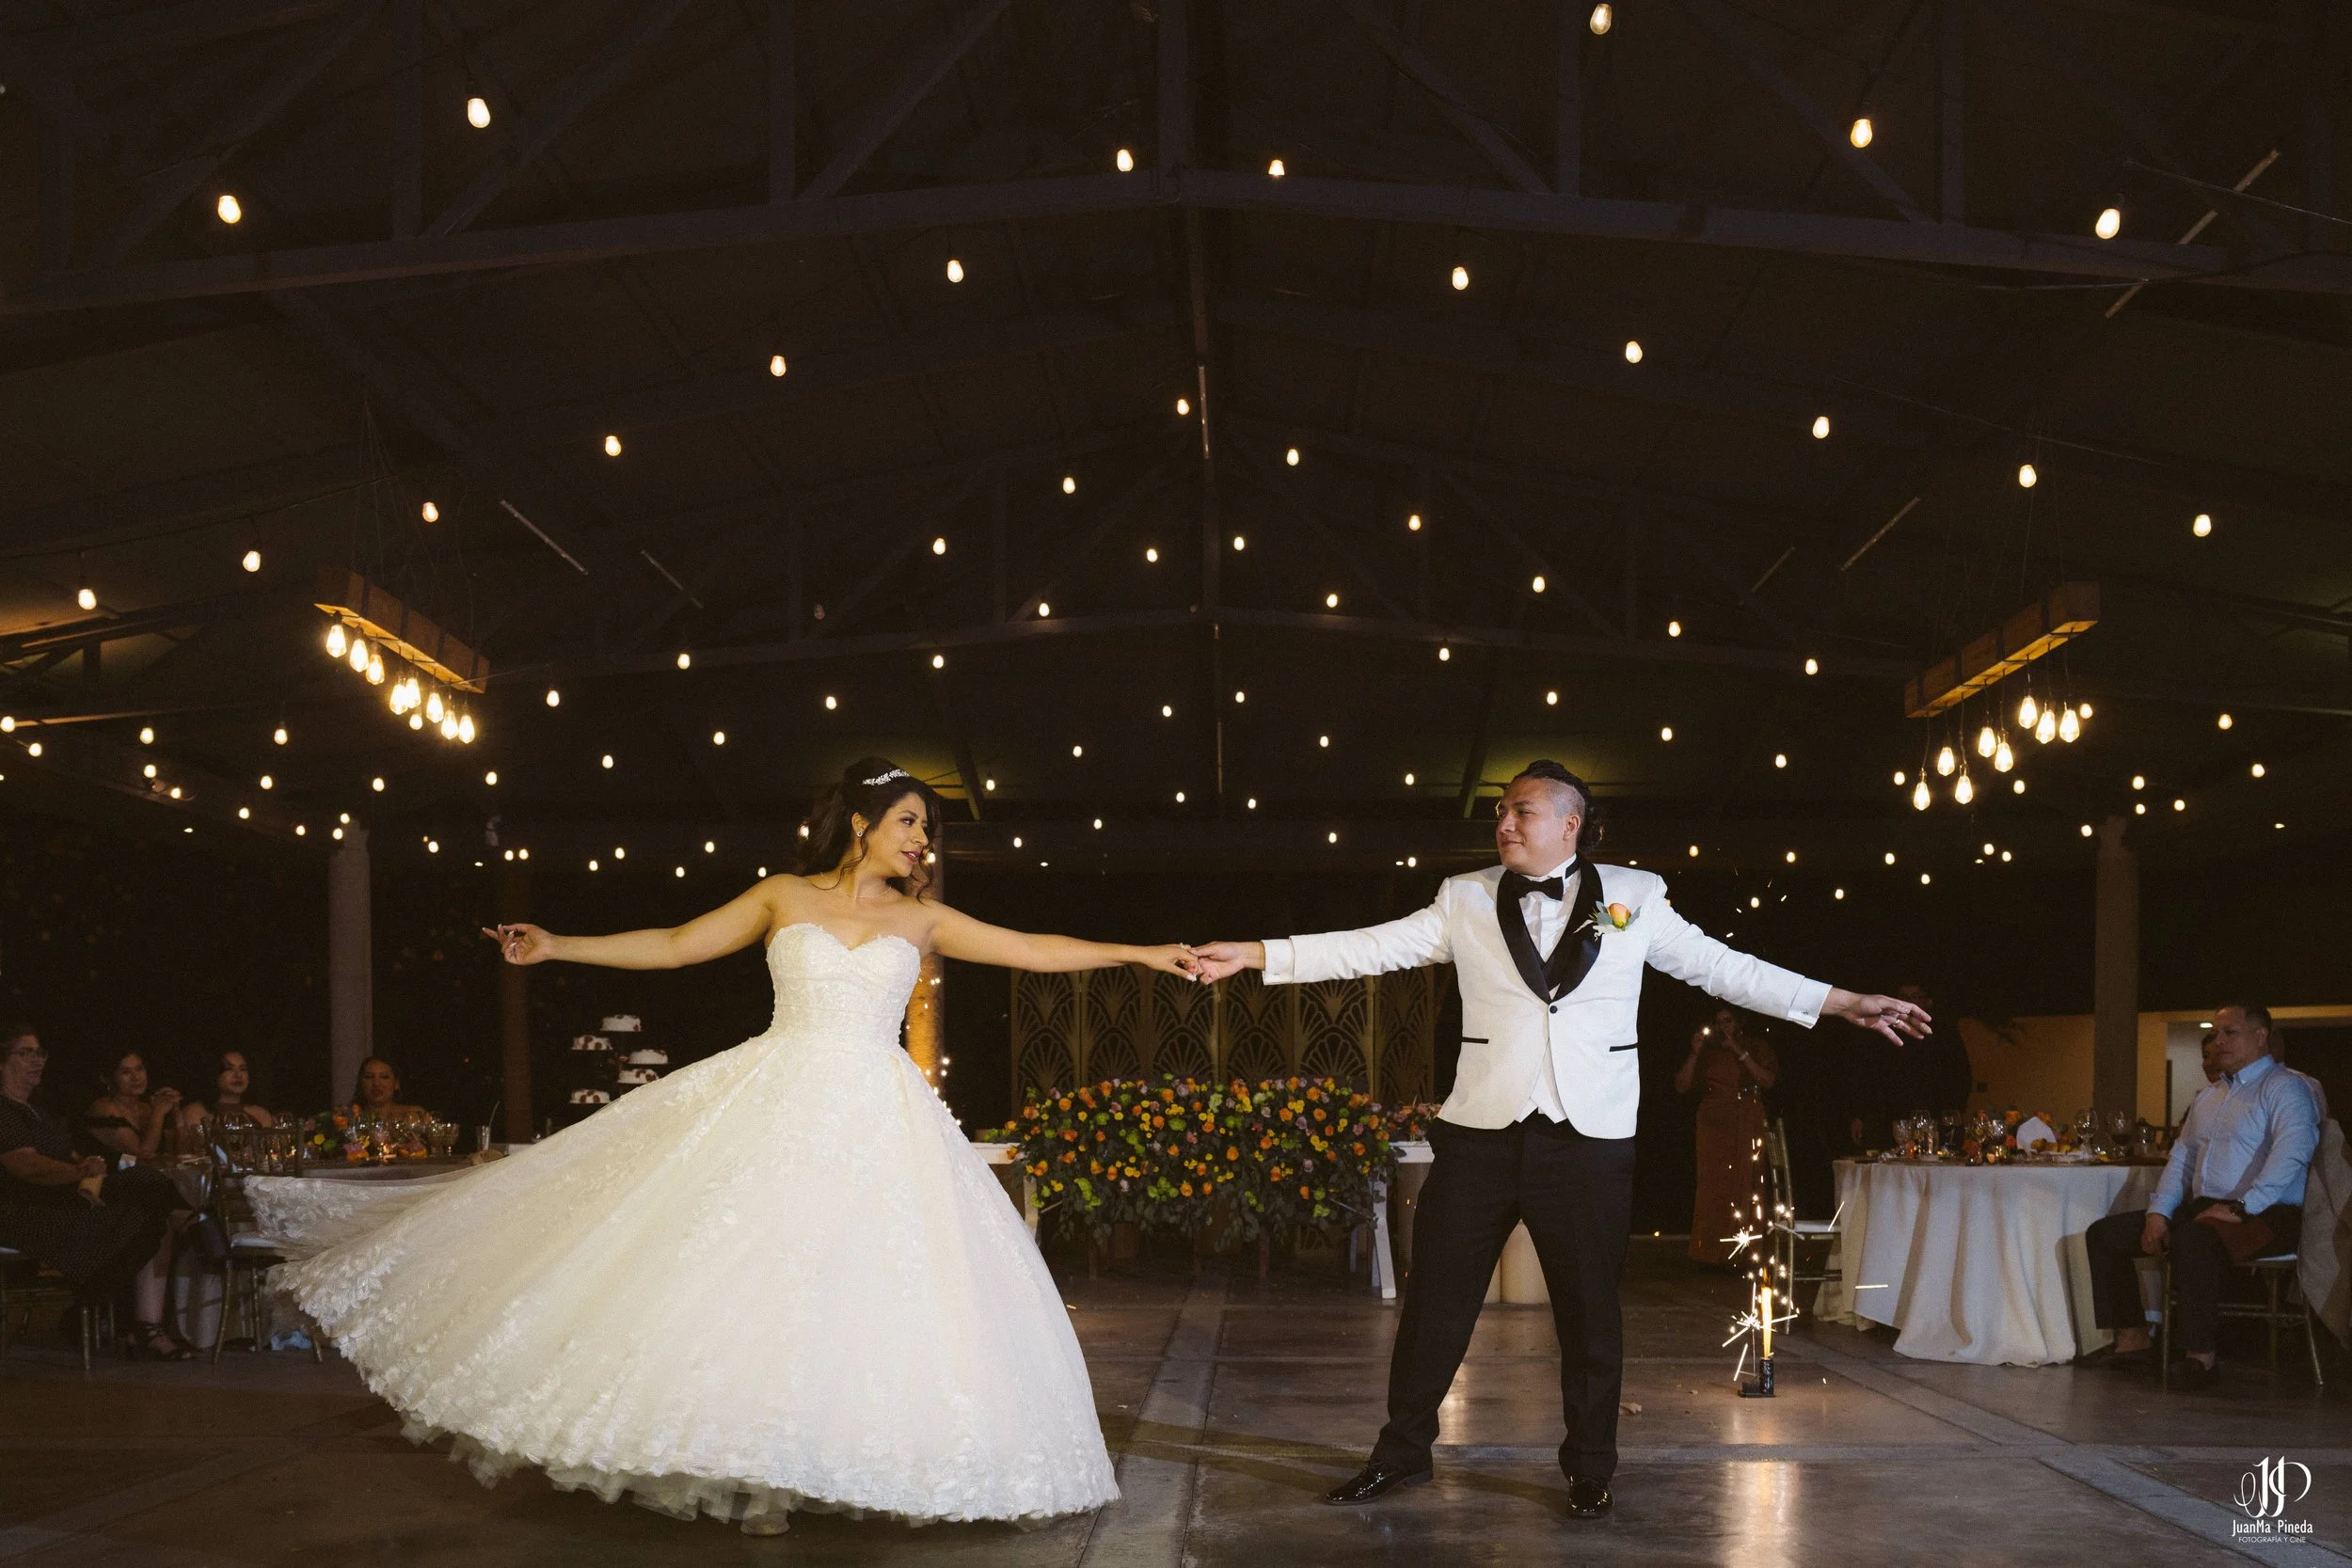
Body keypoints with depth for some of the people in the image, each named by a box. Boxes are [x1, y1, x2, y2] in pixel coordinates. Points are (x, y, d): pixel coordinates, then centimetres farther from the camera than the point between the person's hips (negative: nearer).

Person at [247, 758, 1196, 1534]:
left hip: (878, 1123, 1)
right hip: (772, 1111, -1)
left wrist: (1142, 953, 2)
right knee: (753, 1272, -7)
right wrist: (556, 947, 5)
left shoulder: (920, 919, 10)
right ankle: (751, 1467, 5)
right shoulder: (782, 898, 7)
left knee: (874, 1283, -5)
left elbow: (1033, 949, 8)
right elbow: (674, 946, 10)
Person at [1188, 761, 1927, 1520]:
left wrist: (1848, 1004, 4)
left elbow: (1723, 967, 7)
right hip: (1482, 1130, 1)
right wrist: (1252, 955, -4)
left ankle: (1590, 1469, 24)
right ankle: (1402, 1452, 22)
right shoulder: (1467, 900, 6)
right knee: (1435, 1300, 6)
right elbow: (1371, 947, 3)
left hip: (1588, 1139, -1)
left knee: (1589, 1309, 8)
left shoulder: (1634, 898, 4)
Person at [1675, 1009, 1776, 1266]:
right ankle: (1708, 1253, -6)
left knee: (1742, 1185, -7)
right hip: (1713, 1124, 1)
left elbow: (1768, 1080, -6)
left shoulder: (1756, 1049, 11)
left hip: (1747, 1124, -1)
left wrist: (1739, 1051, -9)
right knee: (1711, 1185, -7)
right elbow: (1681, 1086, 6)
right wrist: (1695, 1052, -4)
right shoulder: (1707, 1052, 13)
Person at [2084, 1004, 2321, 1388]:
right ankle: (2133, 1339, -1)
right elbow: (2181, 1158, 22)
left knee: (2192, 1240, -39)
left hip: (2264, 1214, -9)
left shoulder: (2284, 1089, -4)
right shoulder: (2209, 1096, 23)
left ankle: (2200, 1354, -27)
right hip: (2201, 1207, 9)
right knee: (2103, 1234, -1)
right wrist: (2158, 1212, 5)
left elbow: (2290, 1157, -20)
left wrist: (2240, 1207, -27)